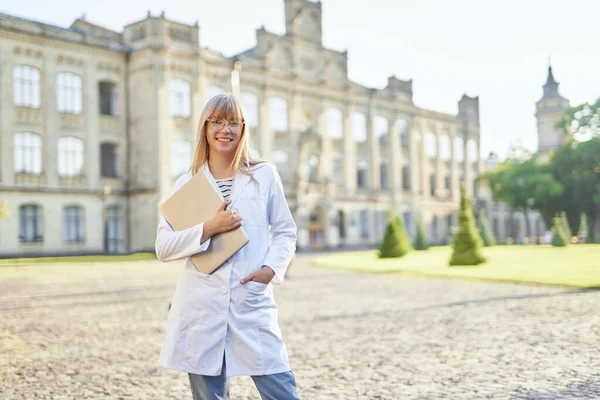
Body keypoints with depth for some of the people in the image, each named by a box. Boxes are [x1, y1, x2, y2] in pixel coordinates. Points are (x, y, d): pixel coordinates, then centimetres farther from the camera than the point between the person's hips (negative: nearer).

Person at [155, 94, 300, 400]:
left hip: (253, 303, -1)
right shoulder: (187, 183, 7)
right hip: (201, 306, 1)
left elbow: (286, 231, 11)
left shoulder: (264, 175, 7)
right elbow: (163, 247, 2)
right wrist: (208, 228, -12)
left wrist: (271, 268, -7)